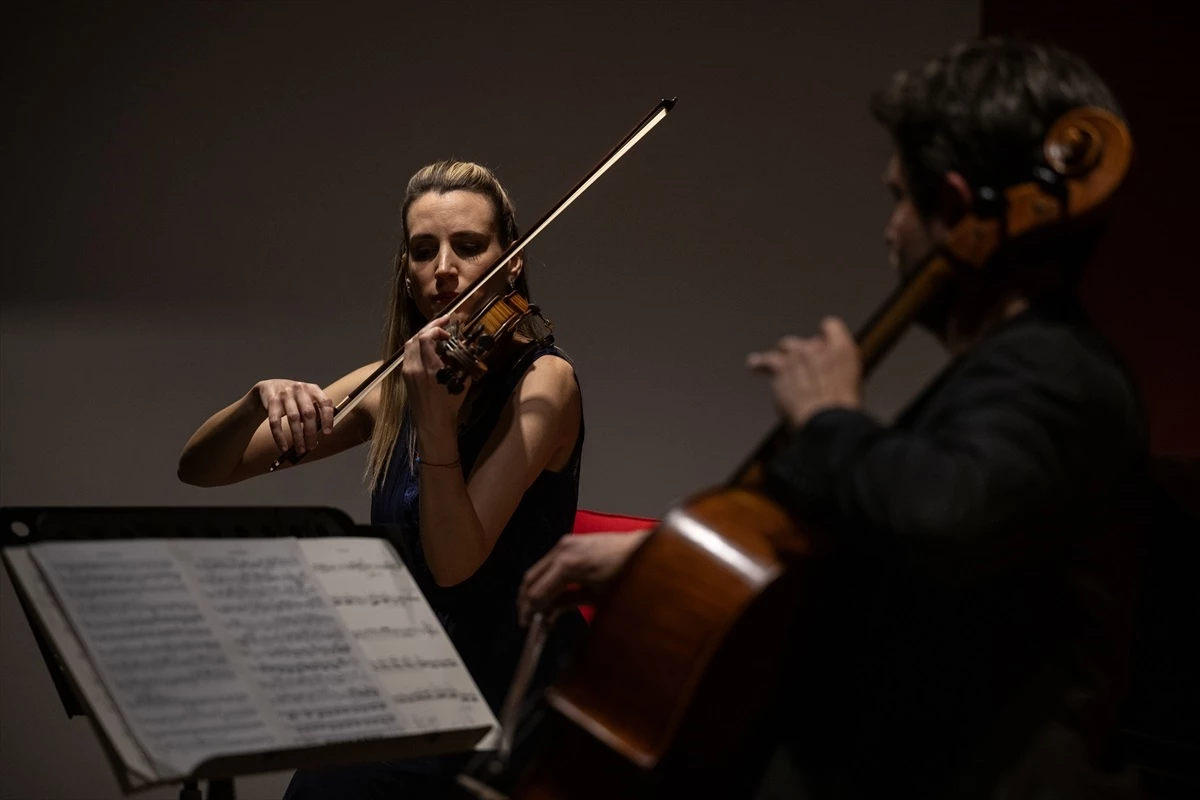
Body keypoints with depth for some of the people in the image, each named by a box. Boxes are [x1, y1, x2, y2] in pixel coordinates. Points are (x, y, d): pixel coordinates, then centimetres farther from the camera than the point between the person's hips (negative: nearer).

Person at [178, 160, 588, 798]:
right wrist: (263, 399, -16)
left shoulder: (541, 380, -10)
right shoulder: (389, 389, 5)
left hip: (514, 698, -5)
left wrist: (433, 410, -30)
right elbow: (200, 469, 4)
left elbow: (455, 564, -20)